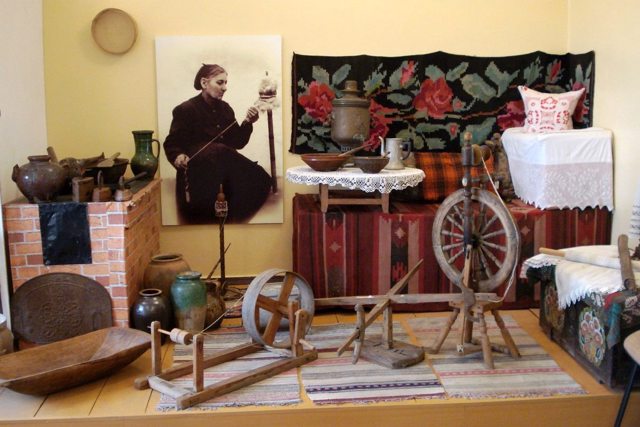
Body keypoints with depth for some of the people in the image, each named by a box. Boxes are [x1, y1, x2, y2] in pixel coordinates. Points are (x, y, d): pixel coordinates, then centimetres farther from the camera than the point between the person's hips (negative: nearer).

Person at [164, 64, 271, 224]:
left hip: (225, 173, 5)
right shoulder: (186, 110, -3)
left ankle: (232, 219, -5)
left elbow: (237, 143, 11)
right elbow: (171, 144, -2)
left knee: (259, 180, -23)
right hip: (199, 177, -4)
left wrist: (247, 123, -6)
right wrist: (178, 156, -24)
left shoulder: (225, 108, 13)